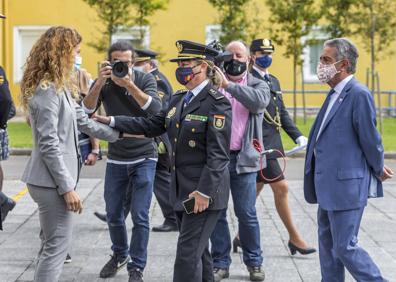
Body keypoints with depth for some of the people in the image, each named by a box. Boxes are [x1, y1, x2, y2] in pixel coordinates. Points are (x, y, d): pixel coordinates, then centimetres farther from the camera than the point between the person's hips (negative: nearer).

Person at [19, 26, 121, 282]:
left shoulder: (60, 87, 12)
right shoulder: (47, 91, -18)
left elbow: (83, 120, 20)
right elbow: (49, 145, -21)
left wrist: (119, 134, 24)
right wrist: (67, 187, -20)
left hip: (56, 177, 10)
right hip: (52, 180, -10)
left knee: (53, 244, 15)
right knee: (58, 245, -5)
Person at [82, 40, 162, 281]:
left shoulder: (145, 80, -9)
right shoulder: (103, 83, -3)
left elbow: (156, 109, -25)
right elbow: (86, 111, -16)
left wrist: (129, 84, -31)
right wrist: (99, 84, -29)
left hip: (144, 158, -3)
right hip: (116, 159, 3)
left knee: (140, 216, -7)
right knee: (113, 214, 12)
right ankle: (120, 255, 37)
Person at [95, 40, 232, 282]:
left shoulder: (217, 103, -13)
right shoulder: (179, 99, 13)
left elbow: (218, 154, -18)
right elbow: (152, 125, 14)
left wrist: (204, 192, -23)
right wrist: (111, 121, 7)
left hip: (205, 191, -8)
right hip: (182, 190, 8)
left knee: (188, 254, -9)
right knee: (198, 251, 16)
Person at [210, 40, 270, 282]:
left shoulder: (258, 85, 6)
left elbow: (259, 101, -17)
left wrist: (229, 85, -25)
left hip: (243, 159, -1)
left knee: (247, 214, 2)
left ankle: (254, 263, 16)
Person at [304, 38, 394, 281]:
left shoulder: (359, 94, -17)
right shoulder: (335, 94, 12)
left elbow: (370, 138, -14)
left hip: (346, 186, -9)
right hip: (329, 186, 10)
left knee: (345, 247, -6)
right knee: (328, 244, 15)